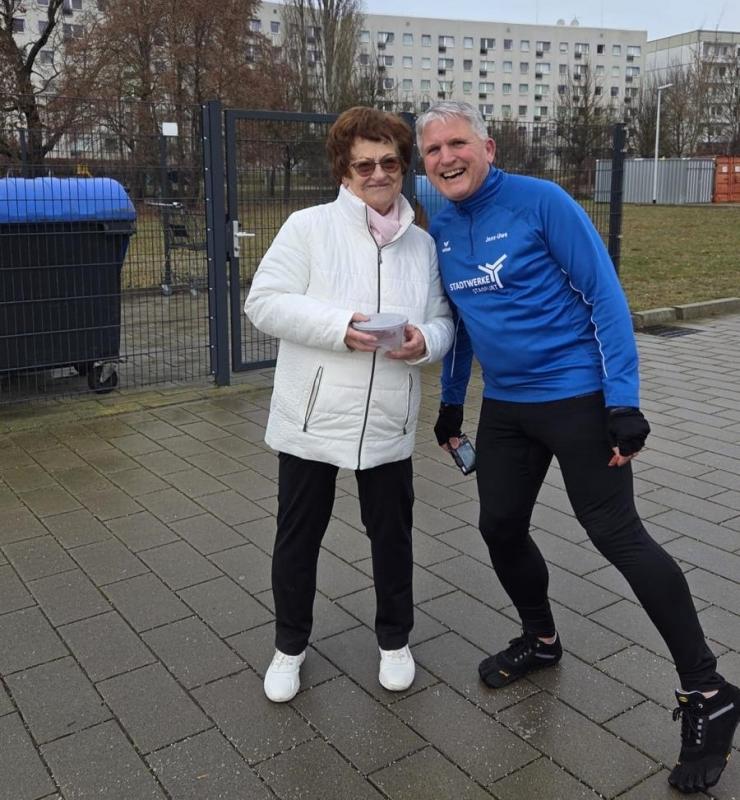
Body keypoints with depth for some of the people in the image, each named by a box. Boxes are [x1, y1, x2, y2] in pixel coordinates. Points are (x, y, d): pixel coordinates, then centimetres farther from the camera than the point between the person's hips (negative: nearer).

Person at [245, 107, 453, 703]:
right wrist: (340, 327, -23)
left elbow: (442, 320, 9)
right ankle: (290, 645, 34)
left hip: (388, 424, 3)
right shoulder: (308, 226, -4)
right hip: (311, 419, -2)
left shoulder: (423, 244, 8)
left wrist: (425, 341, -15)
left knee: (392, 535, 14)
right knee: (298, 537, 12)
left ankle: (395, 640, 37)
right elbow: (264, 302, -10)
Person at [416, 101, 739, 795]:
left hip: (576, 394, -6)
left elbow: (604, 296, -12)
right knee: (501, 528, 8)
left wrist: (624, 402, -18)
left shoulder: (541, 202, -12)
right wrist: (450, 402, 20)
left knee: (616, 533, -8)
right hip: (503, 405, 6)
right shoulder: (440, 230, 7)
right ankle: (540, 640, 35)